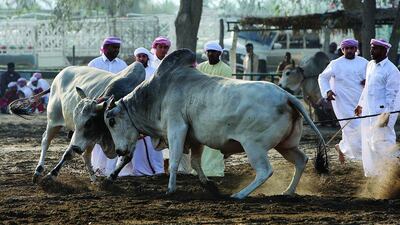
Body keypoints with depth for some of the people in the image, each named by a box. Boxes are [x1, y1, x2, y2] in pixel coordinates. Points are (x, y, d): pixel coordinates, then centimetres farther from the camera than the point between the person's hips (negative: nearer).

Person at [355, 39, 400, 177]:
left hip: (382, 111, -8)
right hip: (368, 110, 8)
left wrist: (387, 113, -20)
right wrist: (361, 104, 25)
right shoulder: (370, 65, 12)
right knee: (368, 141, 11)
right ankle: (372, 172, 20)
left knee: (381, 141, -10)